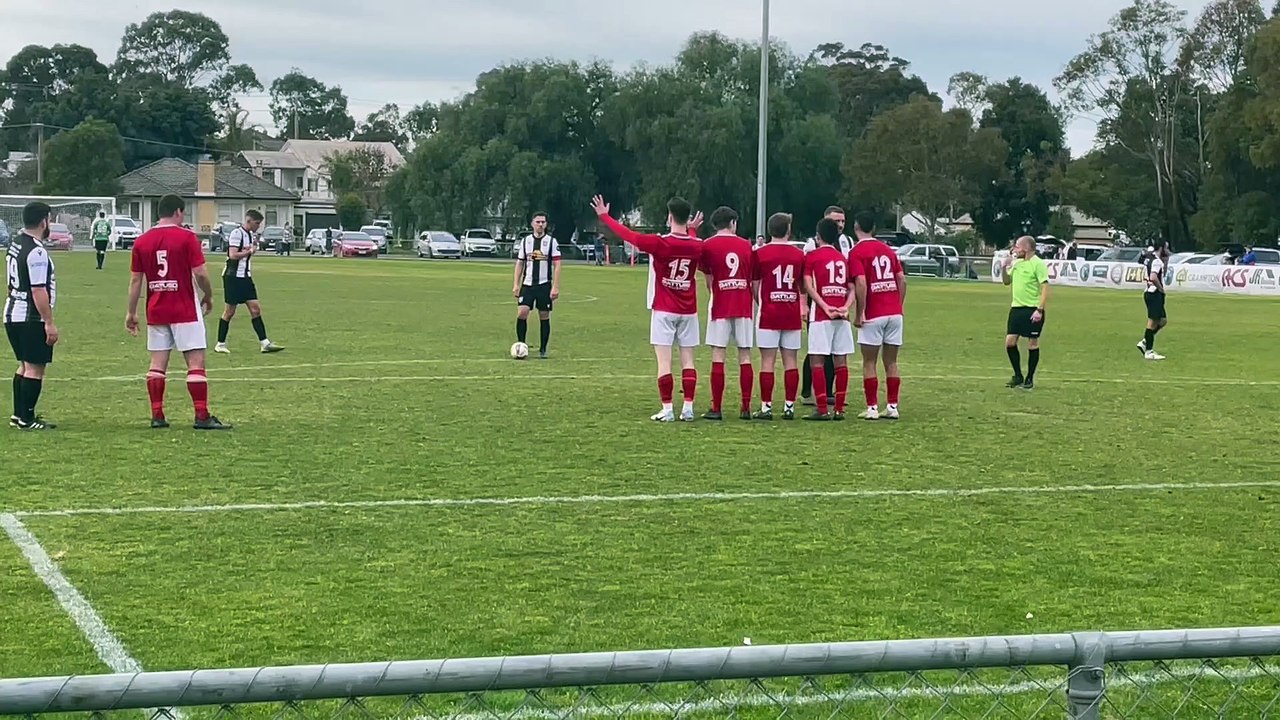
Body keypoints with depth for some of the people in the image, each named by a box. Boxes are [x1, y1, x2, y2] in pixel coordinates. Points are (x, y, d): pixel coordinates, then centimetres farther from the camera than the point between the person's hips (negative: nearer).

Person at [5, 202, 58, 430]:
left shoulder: (15, 244, 11)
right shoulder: (36, 251, -19)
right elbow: (38, 291, -22)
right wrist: (49, 323, -19)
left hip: (12, 315, 10)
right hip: (31, 318, -10)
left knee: (25, 366, 18)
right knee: (35, 368, -4)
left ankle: (19, 415, 22)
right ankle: (27, 419, -2)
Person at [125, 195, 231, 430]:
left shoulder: (142, 241, 5)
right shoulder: (187, 237, -8)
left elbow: (135, 280, 7)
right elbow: (200, 273, -12)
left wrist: (131, 313, 13)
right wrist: (208, 296, 5)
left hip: (156, 312, 5)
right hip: (185, 311, -5)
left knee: (157, 364, 8)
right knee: (196, 362, -2)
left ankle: (157, 415, 8)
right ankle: (202, 416, -5)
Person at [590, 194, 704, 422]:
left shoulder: (659, 243, -14)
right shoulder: (696, 246, -1)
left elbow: (627, 234, -5)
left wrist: (603, 215, 8)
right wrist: (692, 229, 44)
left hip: (664, 311, -4)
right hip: (688, 311, 4)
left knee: (664, 360, -3)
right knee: (687, 360, 6)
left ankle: (667, 410, -7)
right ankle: (688, 408, 3)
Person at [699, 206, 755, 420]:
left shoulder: (708, 245, -1)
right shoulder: (746, 245, 7)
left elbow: (708, 281, 3)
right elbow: (754, 280, 10)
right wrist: (758, 302, 21)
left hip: (720, 307, -2)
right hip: (744, 306, 2)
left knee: (718, 357, -1)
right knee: (745, 357, 5)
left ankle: (716, 409, -3)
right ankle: (746, 408, 5)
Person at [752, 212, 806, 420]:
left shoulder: (760, 253, -5)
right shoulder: (799, 254, 4)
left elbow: (755, 286, -1)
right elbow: (804, 287, 11)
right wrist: (803, 307, 23)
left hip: (769, 315, -2)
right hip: (792, 315, 2)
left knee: (767, 362, -1)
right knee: (791, 361, 6)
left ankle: (766, 407, -2)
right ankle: (789, 406, 7)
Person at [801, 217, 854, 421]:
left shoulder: (812, 256, 0)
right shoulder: (843, 257, 15)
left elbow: (808, 285, -10)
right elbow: (852, 288, 8)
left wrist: (825, 307, -13)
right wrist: (846, 307, -4)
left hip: (821, 314, -5)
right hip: (842, 315, 5)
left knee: (817, 361, -2)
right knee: (841, 361, 7)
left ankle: (822, 409, -7)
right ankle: (839, 409, 8)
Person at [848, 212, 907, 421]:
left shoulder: (857, 252, -5)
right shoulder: (888, 250, 13)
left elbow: (861, 284, -16)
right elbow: (902, 280, 10)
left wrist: (859, 314, -10)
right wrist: (897, 305, 16)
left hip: (873, 316, -5)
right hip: (894, 313, 5)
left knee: (869, 363, 3)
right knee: (891, 362, 11)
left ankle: (872, 408, 2)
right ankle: (892, 407, 12)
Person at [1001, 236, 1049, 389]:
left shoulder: (1038, 264, -11)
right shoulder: (1017, 262, 11)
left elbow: (1045, 288, -15)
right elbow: (1007, 281, 23)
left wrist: (1039, 310, -22)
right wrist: (1005, 267, 4)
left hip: (1032, 310, -7)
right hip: (1016, 308, 7)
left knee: (1033, 343, 1)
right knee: (1010, 342, 2)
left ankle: (1029, 379, 10)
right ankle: (1018, 376, 15)